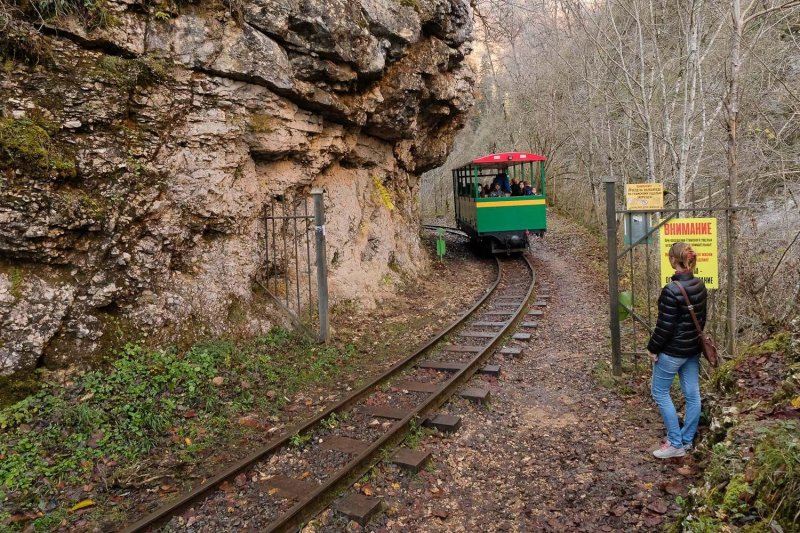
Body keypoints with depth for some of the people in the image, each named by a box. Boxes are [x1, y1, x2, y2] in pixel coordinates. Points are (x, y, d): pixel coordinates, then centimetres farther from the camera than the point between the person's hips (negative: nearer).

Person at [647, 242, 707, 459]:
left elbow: (664, 326, -21)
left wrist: (653, 348, -9)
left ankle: (676, 444, 11)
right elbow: (702, 318, 12)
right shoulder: (700, 286, 1)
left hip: (673, 351, -8)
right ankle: (687, 439, 29)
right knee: (692, 394, 14)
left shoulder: (671, 290, -25)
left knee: (659, 392, 7)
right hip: (693, 348, 8)